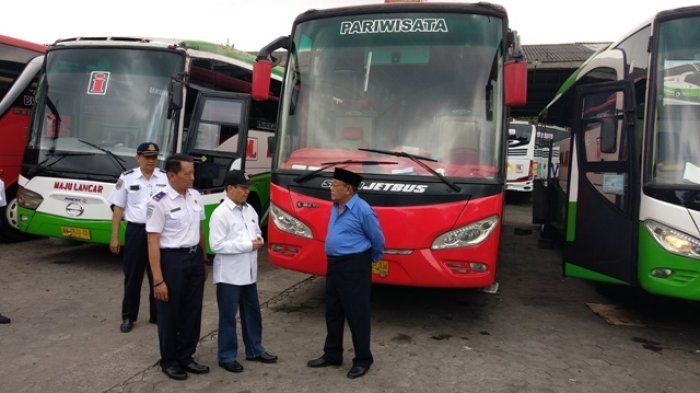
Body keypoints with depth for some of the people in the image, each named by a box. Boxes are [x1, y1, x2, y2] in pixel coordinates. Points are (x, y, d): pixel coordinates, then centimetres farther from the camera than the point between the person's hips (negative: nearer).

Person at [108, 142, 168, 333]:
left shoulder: (165, 178, 2)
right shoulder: (127, 178, 0)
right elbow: (118, 208, 3)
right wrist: (114, 237, -1)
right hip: (135, 231, -1)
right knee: (132, 276, 8)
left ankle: (157, 315, 23)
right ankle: (128, 317, 22)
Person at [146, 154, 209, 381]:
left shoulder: (195, 196, 4)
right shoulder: (159, 203, -17)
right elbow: (153, 243, -17)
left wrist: (204, 261, 15)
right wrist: (158, 280, -19)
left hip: (195, 257, 6)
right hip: (172, 259, -6)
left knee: (192, 312, 15)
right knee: (170, 314, 10)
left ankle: (186, 357, 32)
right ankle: (169, 361, 29)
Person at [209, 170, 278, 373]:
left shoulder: (250, 210, 8)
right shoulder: (220, 214, -15)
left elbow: (258, 232, 19)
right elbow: (216, 245, -21)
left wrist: (258, 240, -6)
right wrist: (248, 245, -21)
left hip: (249, 273, 8)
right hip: (229, 275, -7)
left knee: (253, 314, 17)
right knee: (228, 317, 5)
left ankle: (255, 350, 32)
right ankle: (227, 357, 19)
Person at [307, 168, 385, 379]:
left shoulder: (362, 210, -17)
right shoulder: (335, 207, 8)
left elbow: (377, 239, -6)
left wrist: (372, 260, 8)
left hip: (354, 267, -8)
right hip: (334, 265, 9)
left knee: (357, 314, 2)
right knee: (333, 312, 16)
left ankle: (363, 360, 17)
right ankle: (332, 355, 31)